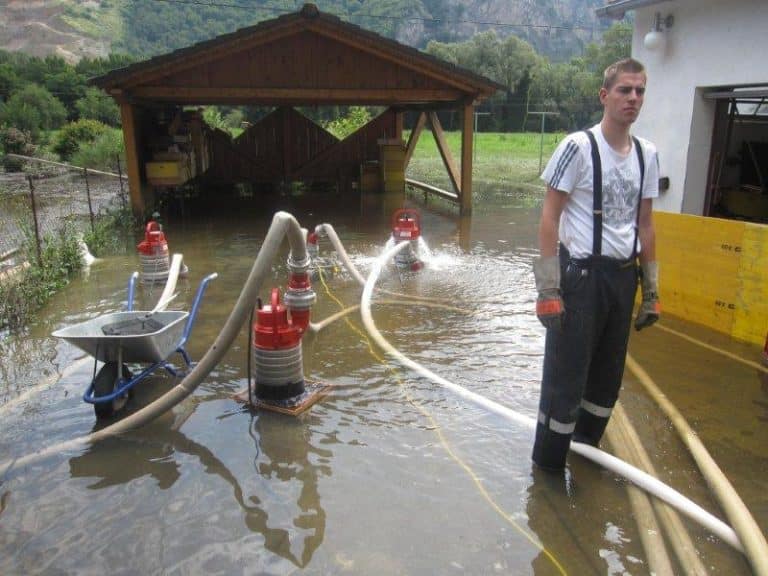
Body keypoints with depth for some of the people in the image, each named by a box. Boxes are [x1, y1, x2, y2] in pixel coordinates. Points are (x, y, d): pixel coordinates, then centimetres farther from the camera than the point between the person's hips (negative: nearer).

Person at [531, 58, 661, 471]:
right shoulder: (578, 146, -10)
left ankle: (585, 449, 35)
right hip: (581, 274, -6)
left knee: (608, 375, 15)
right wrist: (548, 287, -15)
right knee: (566, 375, 0)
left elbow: (645, 224, 14)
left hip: (623, 277, 6)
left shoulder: (647, 154, 9)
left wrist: (652, 289, 13)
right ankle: (548, 466, 18)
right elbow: (550, 215, -11)